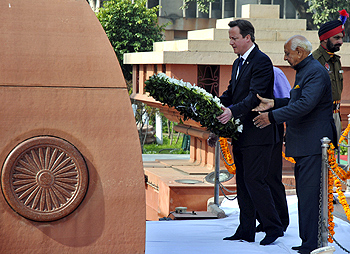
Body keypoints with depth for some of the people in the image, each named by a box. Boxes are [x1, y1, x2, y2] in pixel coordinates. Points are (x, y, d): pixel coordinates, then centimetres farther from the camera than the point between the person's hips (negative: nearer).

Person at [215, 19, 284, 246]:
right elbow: (231, 93, 19)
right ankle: (246, 231, 17)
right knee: (242, 182, 11)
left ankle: (274, 228, 0)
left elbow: (256, 96, -22)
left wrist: (233, 111, -34)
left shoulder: (261, 61, -12)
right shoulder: (238, 63, 18)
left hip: (257, 133, -10)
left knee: (254, 180, -10)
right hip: (241, 133, 10)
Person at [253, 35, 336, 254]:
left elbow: (305, 105, -25)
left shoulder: (316, 72, -15)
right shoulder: (304, 71, 19)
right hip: (304, 145, 11)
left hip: (313, 145, -11)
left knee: (309, 195, -10)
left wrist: (272, 117, -20)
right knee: (304, 194, 13)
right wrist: (274, 103, 12)